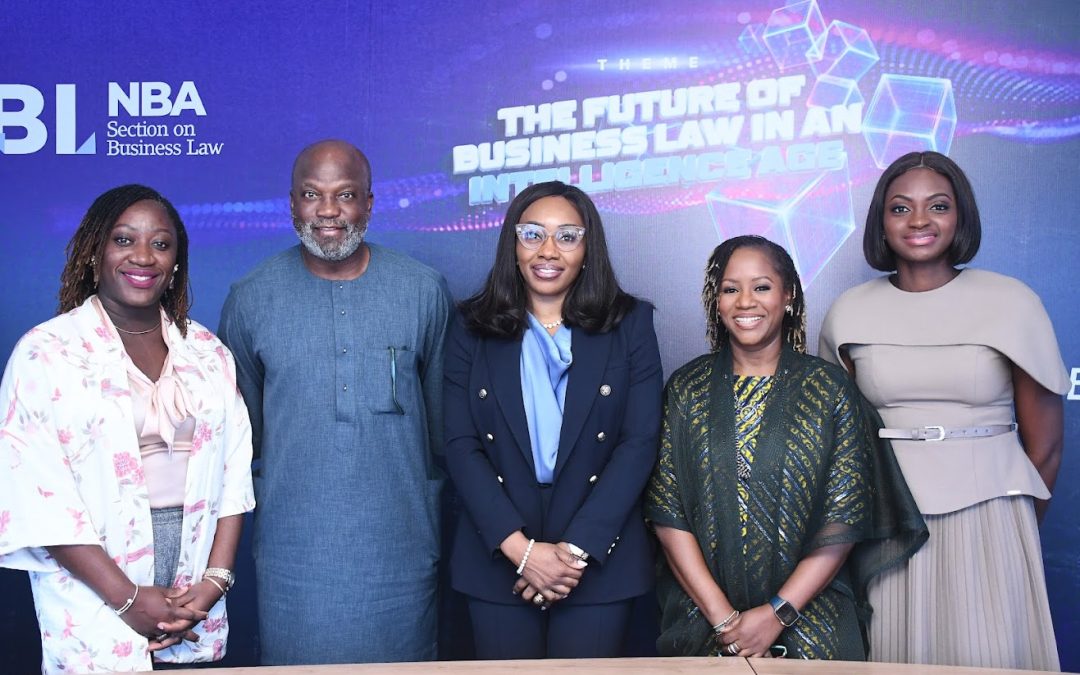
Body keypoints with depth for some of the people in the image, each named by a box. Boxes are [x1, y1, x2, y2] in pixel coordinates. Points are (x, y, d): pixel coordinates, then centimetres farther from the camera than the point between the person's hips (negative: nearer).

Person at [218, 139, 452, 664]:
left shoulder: (424, 291, -1)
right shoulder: (251, 299, -1)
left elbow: (443, 414, 6)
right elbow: (241, 423, 9)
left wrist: (436, 502, 9)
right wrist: (252, 497, 9)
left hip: (398, 541, 0)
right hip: (293, 545, 0)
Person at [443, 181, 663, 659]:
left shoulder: (630, 324, 1)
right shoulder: (473, 329, 2)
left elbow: (640, 443, -6)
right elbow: (460, 446, -4)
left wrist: (577, 548, -14)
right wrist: (519, 547, -15)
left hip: (600, 560, 0)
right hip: (497, 559, 1)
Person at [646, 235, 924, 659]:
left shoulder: (830, 390, -1)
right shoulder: (686, 389, 1)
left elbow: (845, 518, -5)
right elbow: (667, 514, -3)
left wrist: (779, 614, -13)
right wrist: (722, 616, -12)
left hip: (810, 622, -1)